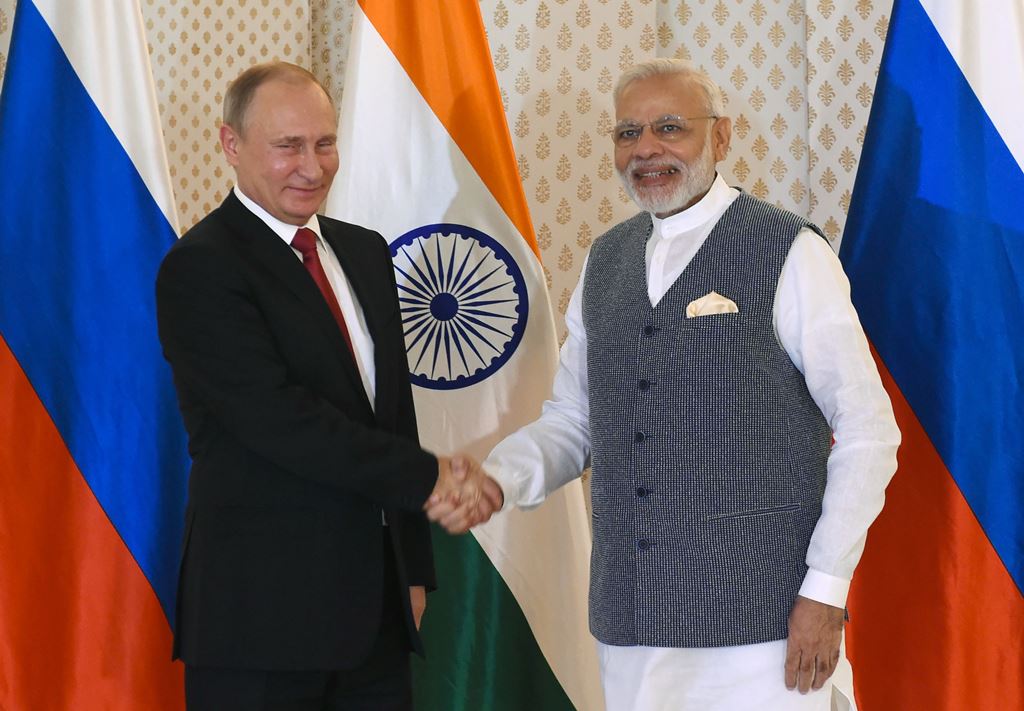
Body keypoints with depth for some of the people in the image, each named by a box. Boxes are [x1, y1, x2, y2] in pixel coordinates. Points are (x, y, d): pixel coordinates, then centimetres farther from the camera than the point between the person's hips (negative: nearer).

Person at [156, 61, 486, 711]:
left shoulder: (366, 253, 14)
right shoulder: (201, 268, -9)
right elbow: (277, 418, -19)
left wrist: (414, 568, 13)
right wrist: (427, 477, -15)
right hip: (264, 607, -7)